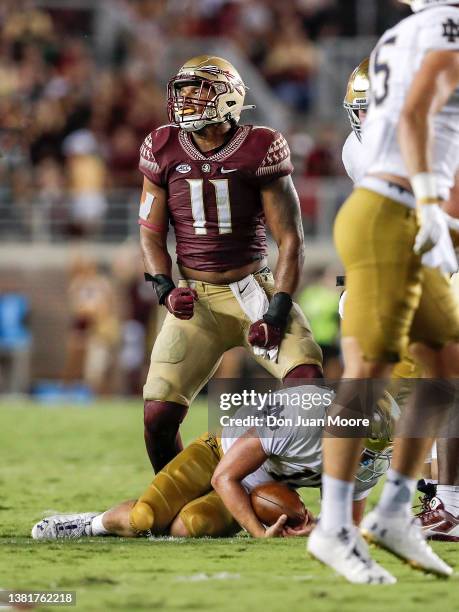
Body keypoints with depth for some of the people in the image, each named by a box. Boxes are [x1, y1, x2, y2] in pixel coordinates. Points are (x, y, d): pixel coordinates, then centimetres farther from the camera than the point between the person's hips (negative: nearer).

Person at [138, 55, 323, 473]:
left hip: (253, 290, -2)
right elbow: (152, 234, 10)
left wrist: (279, 307, -14)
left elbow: (290, 239, -4)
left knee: (307, 380, -23)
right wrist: (165, 287, -7)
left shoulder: (259, 150, -6)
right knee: (159, 415, -10)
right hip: (197, 299, 2)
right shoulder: (165, 150, 2)